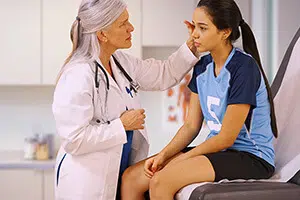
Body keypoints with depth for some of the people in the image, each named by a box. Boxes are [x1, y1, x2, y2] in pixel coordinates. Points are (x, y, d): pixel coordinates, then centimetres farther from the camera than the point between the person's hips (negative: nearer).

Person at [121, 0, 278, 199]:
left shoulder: (244, 68, -17)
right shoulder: (203, 66, 8)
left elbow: (226, 138, -16)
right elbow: (191, 126, 9)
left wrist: (181, 160, -10)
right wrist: (163, 156, -6)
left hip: (252, 158, -8)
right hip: (217, 149, 8)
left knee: (161, 181, -28)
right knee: (131, 177, -6)